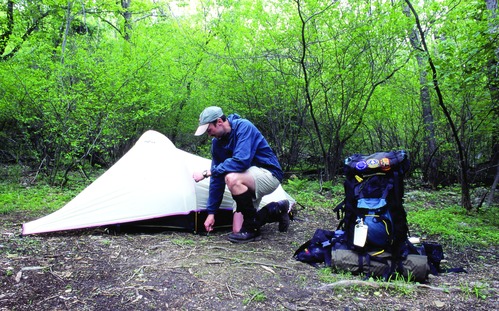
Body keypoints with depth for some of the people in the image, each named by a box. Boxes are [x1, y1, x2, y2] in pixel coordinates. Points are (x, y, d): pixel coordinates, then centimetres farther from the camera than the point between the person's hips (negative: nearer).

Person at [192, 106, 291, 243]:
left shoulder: (243, 127, -21)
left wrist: (207, 173, -28)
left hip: (269, 175, -8)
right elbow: (217, 178, 3)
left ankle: (251, 229, -17)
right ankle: (277, 210, 20)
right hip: (248, 180, 8)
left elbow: (241, 161, -34)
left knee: (232, 178, -36)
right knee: (237, 231, -1)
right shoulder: (217, 142, 0)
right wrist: (211, 212, 2)